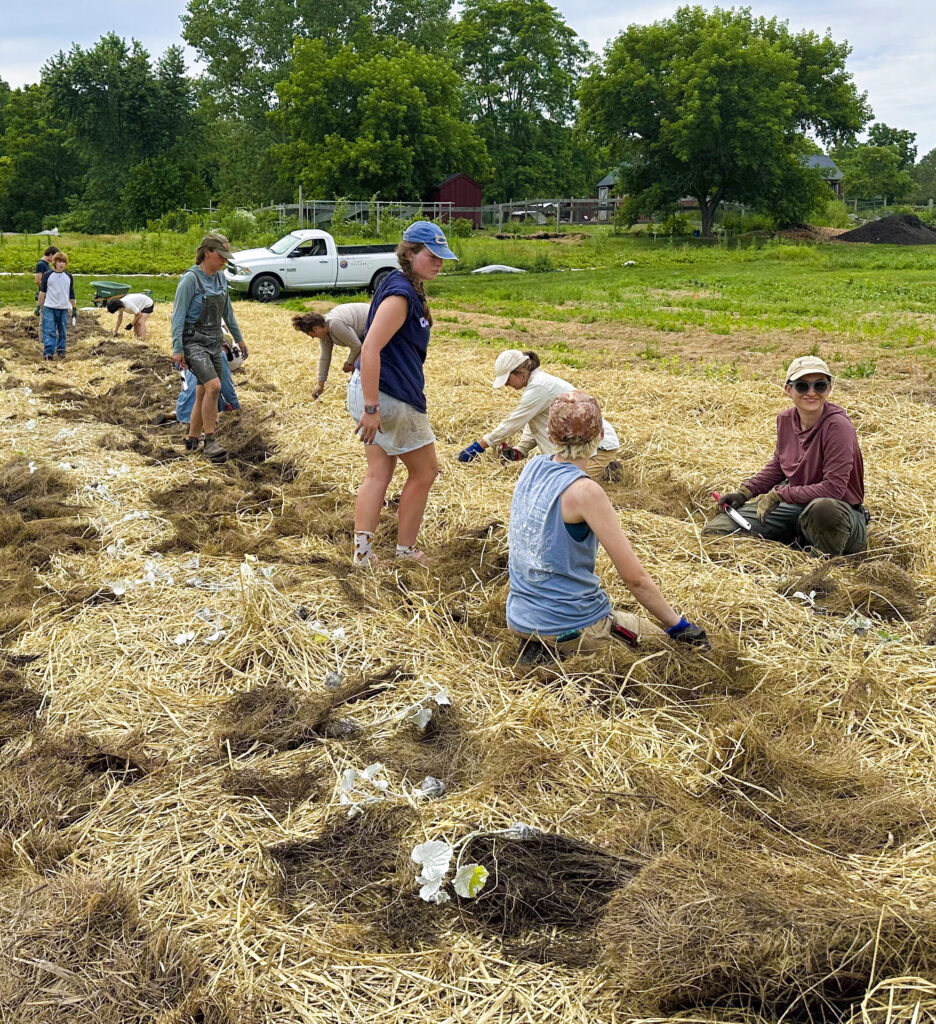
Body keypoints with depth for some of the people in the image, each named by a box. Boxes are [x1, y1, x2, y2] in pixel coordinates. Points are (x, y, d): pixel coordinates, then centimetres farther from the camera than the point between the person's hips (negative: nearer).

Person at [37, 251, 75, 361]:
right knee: (49, 331, -8)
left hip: (64, 308, 3)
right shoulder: (47, 275, 1)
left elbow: (71, 294, 13)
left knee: (63, 331, 7)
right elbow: (42, 291, 5)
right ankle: (48, 352, -12)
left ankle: (61, 350, 20)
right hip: (49, 307, -2)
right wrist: (39, 306, 2)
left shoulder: (69, 277, 8)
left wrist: (74, 308, 13)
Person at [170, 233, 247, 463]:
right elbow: (178, 315, -13)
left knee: (204, 393, 9)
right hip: (193, 341, -7)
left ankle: (192, 439, 23)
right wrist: (177, 349, -17)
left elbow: (227, 311, 22)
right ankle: (210, 442, -18)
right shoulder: (190, 279, -12)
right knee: (213, 385, -23)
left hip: (214, 342, 7)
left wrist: (238, 337, 26)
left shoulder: (220, 278, 9)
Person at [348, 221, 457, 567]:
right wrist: (371, 407, -29)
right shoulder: (400, 294, -20)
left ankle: (362, 552, 11)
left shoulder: (410, 288, 12)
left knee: (378, 473, 12)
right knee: (424, 472, 7)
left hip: (372, 391, 10)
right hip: (390, 396, -10)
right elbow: (370, 349, -27)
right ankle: (406, 551, 20)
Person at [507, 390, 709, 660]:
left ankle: (540, 649, 7)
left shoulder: (532, 467, 1)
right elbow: (635, 578, -18)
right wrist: (679, 626, -6)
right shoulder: (585, 491, -21)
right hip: (570, 625, -8)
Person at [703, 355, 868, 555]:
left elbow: (833, 488, -26)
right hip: (795, 505, 7)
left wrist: (778, 495, -23)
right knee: (714, 530, -1)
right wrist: (744, 493, 7)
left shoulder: (838, 426, -21)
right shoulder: (786, 419, 0)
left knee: (823, 509, -45)